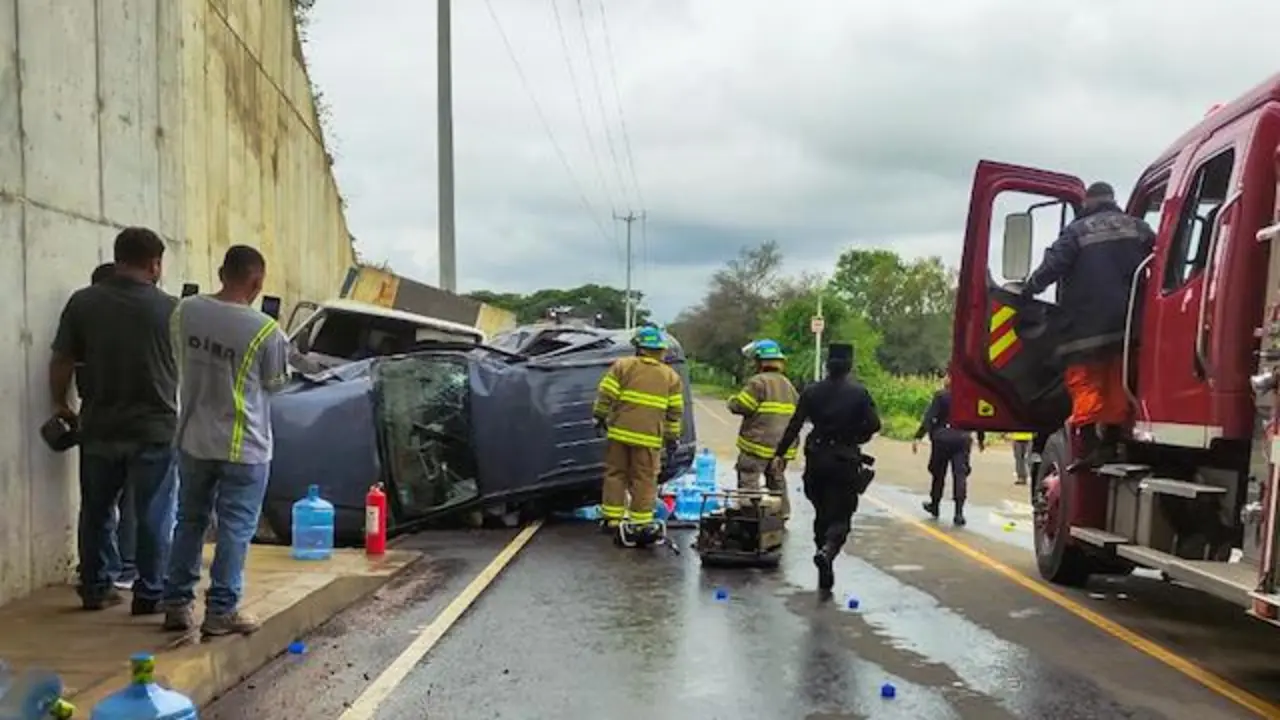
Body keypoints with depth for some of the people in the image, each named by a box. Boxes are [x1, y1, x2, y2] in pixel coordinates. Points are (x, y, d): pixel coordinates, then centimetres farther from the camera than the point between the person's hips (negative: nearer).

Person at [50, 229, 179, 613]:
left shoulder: (83, 302, -3)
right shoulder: (170, 308, -9)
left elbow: (61, 362, 1)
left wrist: (61, 404, 16)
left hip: (99, 427, 3)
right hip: (154, 428, -3)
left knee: (97, 511, 16)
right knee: (153, 516, 6)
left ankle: (96, 588, 24)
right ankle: (150, 593, 10)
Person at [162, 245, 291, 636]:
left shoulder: (185, 311, -5)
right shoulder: (265, 330, -19)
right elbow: (275, 383, -3)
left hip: (193, 440, 5)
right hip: (243, 446, -5)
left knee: (190, 522, 17)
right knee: (234, 529, 4)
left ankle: (177, 604, 23)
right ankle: (221, 611, 9)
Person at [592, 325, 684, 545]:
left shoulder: (622, 366, 1)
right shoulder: (671, 377, 6)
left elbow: (605, 395, -1)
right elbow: (675, 412, 6)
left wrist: (600, 417, 11)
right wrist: (672, 437, 14)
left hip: (620, 432, 0)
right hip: (649, 437, 0)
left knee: (615, 475, 11)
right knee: (644, 480, 5)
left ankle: (611, 519, 13)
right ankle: (641, 523, 6)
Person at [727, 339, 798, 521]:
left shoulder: (758, 382, -13)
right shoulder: (788, 385, 15)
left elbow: (739, 406, -15)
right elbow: (798, 412, 18)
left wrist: (732, 400, 6)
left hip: (758, 444, -8)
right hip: (782, 445, 8)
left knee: (748, 481, -7)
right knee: (777, 480, 20)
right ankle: (783, 514, 24)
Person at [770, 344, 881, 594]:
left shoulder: (812, 392, 1)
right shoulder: (859, 393, -3)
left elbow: (795, 425, -2)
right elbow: (873, 424, -10)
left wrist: (780, 453, 2)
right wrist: (855, 438, 9)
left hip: (817, 458, 2)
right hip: (846, 460, -2)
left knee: (822, 513, 14)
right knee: (841, 514, 2)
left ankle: (825, 577, 19)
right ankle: (828, 550, -29)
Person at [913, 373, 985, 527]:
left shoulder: (940, 396, -8)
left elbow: (929, 417, -13)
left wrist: (918, 437, -14)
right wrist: (981, 439, 21)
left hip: (942, 438, -2)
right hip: (962, 439, 2)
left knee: (938, 474, 15)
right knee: (960, 475, 0)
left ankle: (934, 506, 31)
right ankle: (959, 513, -9)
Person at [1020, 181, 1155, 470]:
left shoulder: (1078, 230, -1)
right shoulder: (1138, 228, 12)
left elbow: (1054, 265, -10)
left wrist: (1029, 289, 0)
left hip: (1088, 324, -4)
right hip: (1128, 322, 4)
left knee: (1085, 382, -3)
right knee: (1119, 382, 11)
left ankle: (1090, 443, -13)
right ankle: (1113, 440, 11)